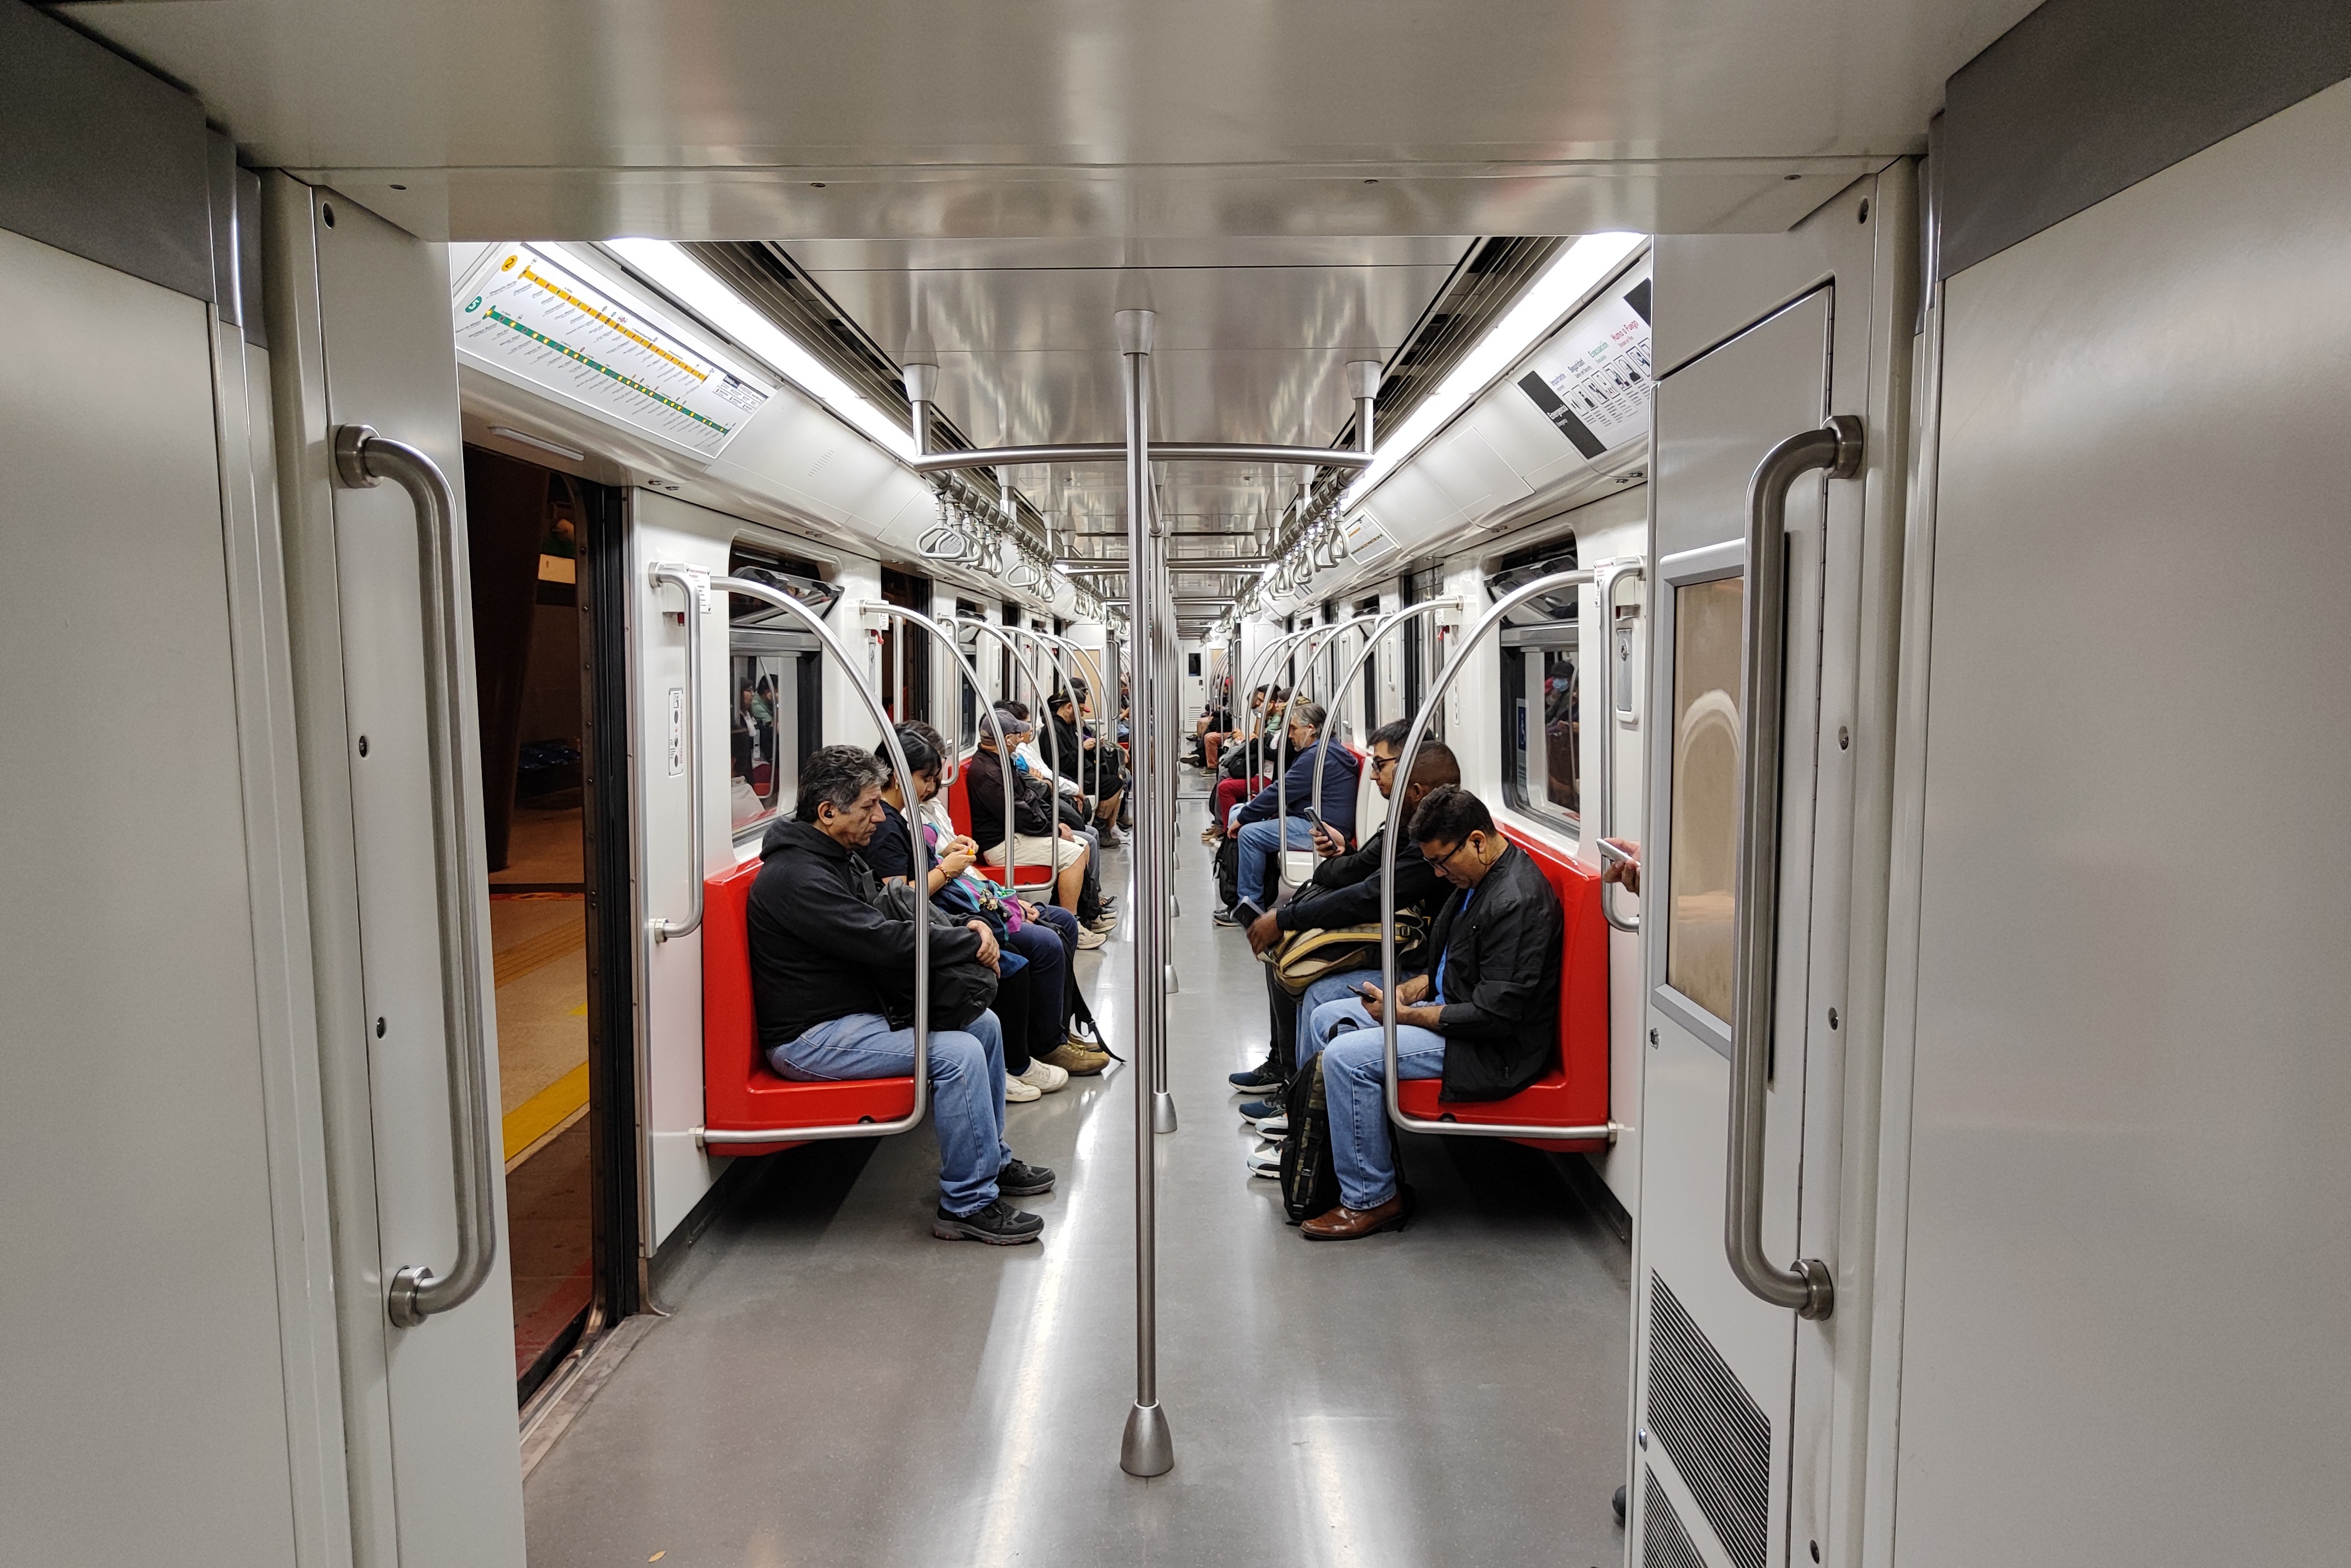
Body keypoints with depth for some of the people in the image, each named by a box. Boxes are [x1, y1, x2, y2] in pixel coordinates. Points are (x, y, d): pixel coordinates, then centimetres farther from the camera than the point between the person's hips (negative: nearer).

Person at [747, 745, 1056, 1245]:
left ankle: (991, 1160, 24)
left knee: (983, 1023, 9)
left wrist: (966, 931, -5)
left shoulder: (841, 856, 11)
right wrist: (973, 941, -15)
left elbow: (890, 920, 14)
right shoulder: (796, 877, -23)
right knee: (958, 1053, -24)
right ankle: (967, 1205, -12)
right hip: (812, 1037, -11)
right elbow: (884, 941, -28)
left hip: (864, 1009, 11)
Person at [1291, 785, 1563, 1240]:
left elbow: (1495, 1014, -27)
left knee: (1347, 1057, -22)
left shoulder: (1518, 902, -26)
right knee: (1325, 1021, 10)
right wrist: (1410, 990, 3)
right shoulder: (1478, 878, 6)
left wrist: (1408, 1014, -19)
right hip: (1451, 1008, 11)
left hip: (1495, 1049, -11)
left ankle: (1370, 1200, -6)